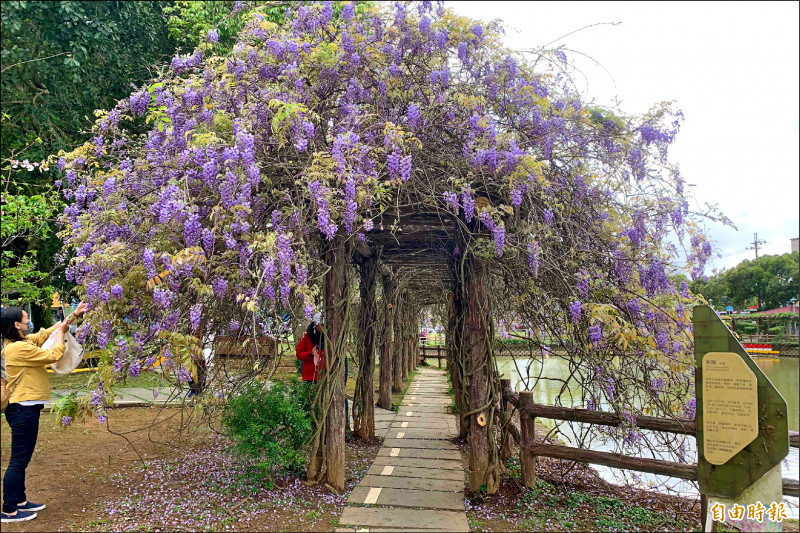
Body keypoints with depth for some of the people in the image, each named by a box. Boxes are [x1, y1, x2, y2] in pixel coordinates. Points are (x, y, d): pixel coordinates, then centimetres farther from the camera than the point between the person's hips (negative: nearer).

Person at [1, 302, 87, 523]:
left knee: (21, 459, 18)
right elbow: (53, 355, -17)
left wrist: (73, 315, 15)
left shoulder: (23, 342, 8)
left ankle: (20, 501, 28)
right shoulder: (19, 348, -21)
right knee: (18, 460, -3)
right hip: (23, 409, -10)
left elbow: (46, 332, 18)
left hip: (24, 408, 10)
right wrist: (61, 334, -2)